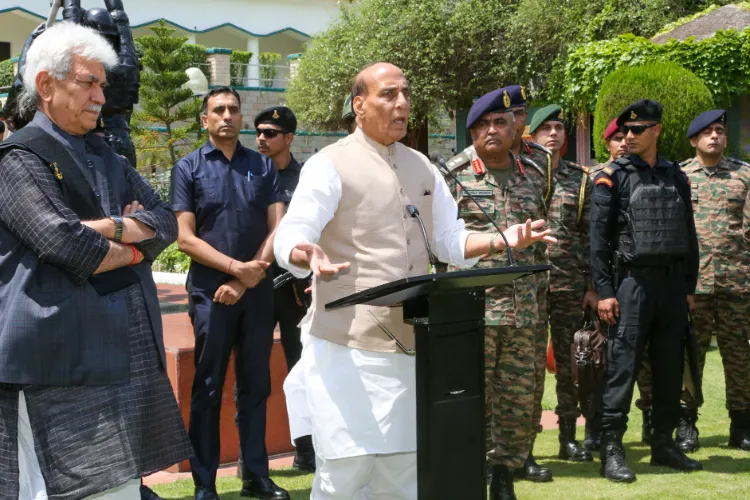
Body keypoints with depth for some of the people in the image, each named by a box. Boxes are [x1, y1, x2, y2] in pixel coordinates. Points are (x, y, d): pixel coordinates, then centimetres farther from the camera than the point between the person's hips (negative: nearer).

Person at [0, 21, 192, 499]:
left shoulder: (105, 156, 20)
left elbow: (166, 222, 9)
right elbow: (71, 249, -18)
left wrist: (104, 227, -9)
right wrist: (134, 246, 0)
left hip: (127, 354, 8)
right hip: (61, 358, -7)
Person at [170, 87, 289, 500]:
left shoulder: (263, 166, 8)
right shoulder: (188, 168, 2)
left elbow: (278, 229, 2)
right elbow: (186, 237, -5)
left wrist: (244, 280, -9)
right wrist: (236, 267, -15)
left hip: (257, 292, 2)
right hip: (210, 291, -2)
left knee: (255, 385, 8)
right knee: (209, 388, 3)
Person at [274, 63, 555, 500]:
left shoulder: (421, 168, 15)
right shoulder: (331, 165, -6)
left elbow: (450, 241, 16)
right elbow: (289, 238, -15)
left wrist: (502, 240, -2)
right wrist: (307, 256, -39)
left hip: (409, 342, 7)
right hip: (348, 344, -6)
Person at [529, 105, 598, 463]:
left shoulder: (581, 179, 9)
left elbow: (590, 236, 8)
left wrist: (592, 286, 3)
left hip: (570, 285, 2)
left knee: (569, 362, 6)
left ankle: (568, 437, 14)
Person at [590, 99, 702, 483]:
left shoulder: (676, 177, 11)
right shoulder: (613, 177, -2)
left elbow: (689, 235, 14)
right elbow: (598, 237, -7)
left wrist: (689, 286, 10)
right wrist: (604, 291, -12)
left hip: (673, 284, 5)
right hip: (632, 282, -5)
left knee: (670, 367, 9)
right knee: (622, 366, -6)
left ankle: (663, 443, 20)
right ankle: (611, 449, -2)